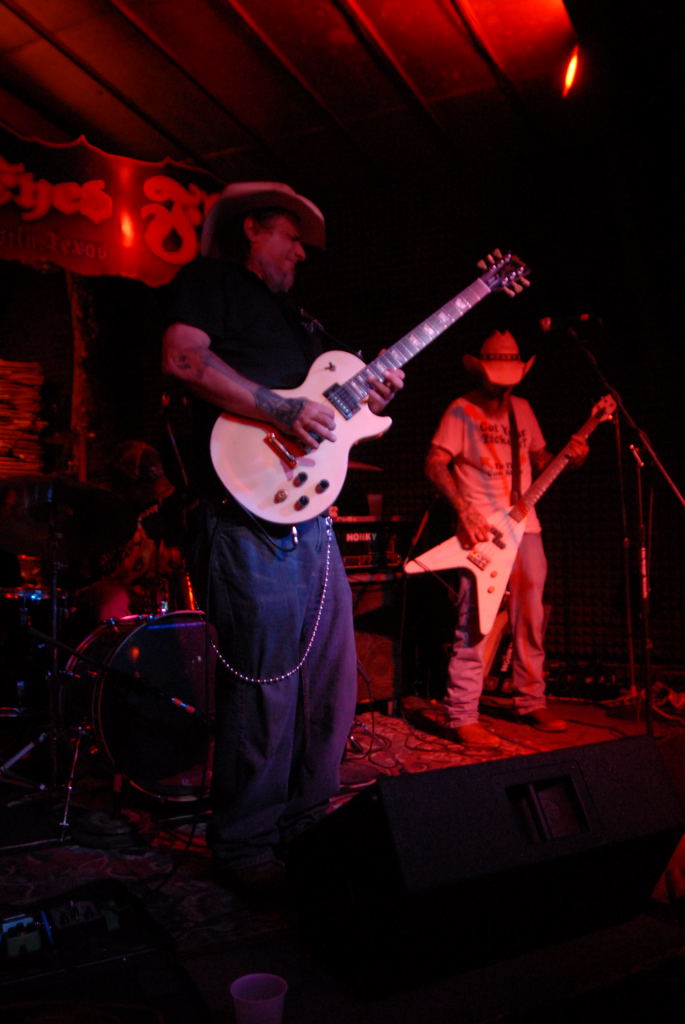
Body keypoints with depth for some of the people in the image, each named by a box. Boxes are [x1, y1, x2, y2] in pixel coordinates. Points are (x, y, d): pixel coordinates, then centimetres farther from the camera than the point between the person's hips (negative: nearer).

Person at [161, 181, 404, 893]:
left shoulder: (297, 316, 29)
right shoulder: (209, 280, 5)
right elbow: (182, 357, -13)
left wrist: (367, 396, 8)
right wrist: (282, 409, -19)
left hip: (310, 515, 9)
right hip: (252, 516, -9)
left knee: (331, 680, 10)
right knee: (265, 692, -6)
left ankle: (305, 826, 26)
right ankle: (245, 848, 11)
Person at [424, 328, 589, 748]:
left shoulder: (522, 409, 17)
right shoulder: (462, 410, -2)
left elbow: (540, 459, 21)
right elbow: (435, 462, -11)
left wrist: (570, 456, -2)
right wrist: (463, 510, -24)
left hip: (525, 527, 7)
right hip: (482, 529, -6)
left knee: (531, 622, 11)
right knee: (475, 626, -8)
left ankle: (532, 703, 24)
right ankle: (463, 718, -2)